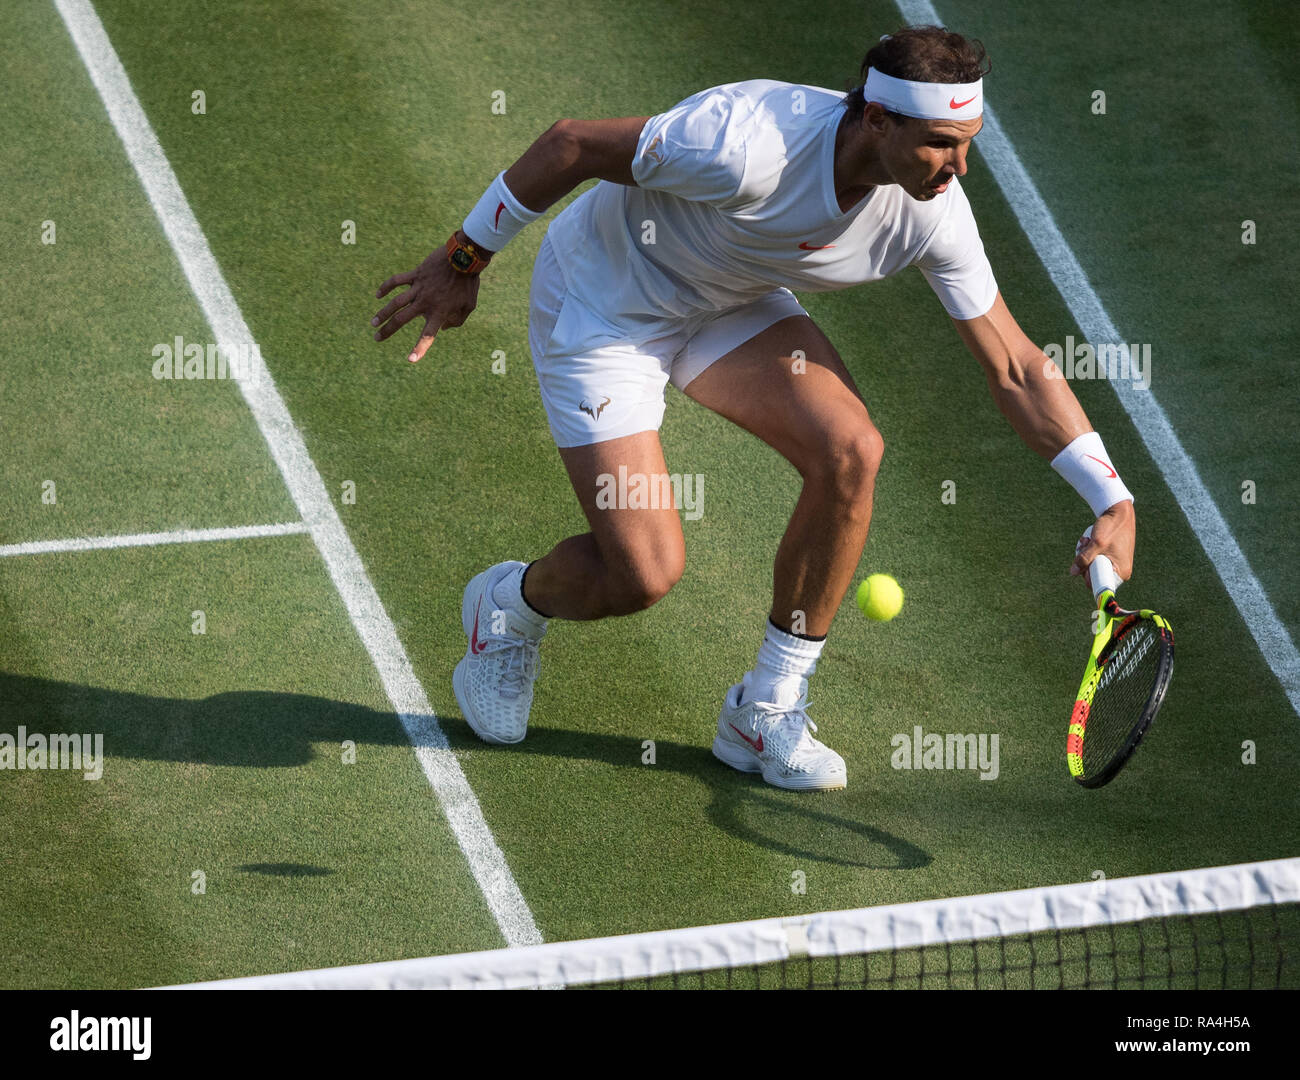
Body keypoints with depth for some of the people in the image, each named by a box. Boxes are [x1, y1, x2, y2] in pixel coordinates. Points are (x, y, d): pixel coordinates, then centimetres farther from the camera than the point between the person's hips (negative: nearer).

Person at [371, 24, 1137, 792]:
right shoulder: (746, 145, -39)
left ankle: (765, 714, -2)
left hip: (729, 300, 5)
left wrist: (1114, 500, -17)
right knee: (644, 573, -13)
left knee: (849, 453, -19)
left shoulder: (932, 211, -21)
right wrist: (463, 261, -14)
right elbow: (572, 144, -25)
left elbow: (1016, 369, -11)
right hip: (601, 306, -5)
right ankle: (510, 606, 25)